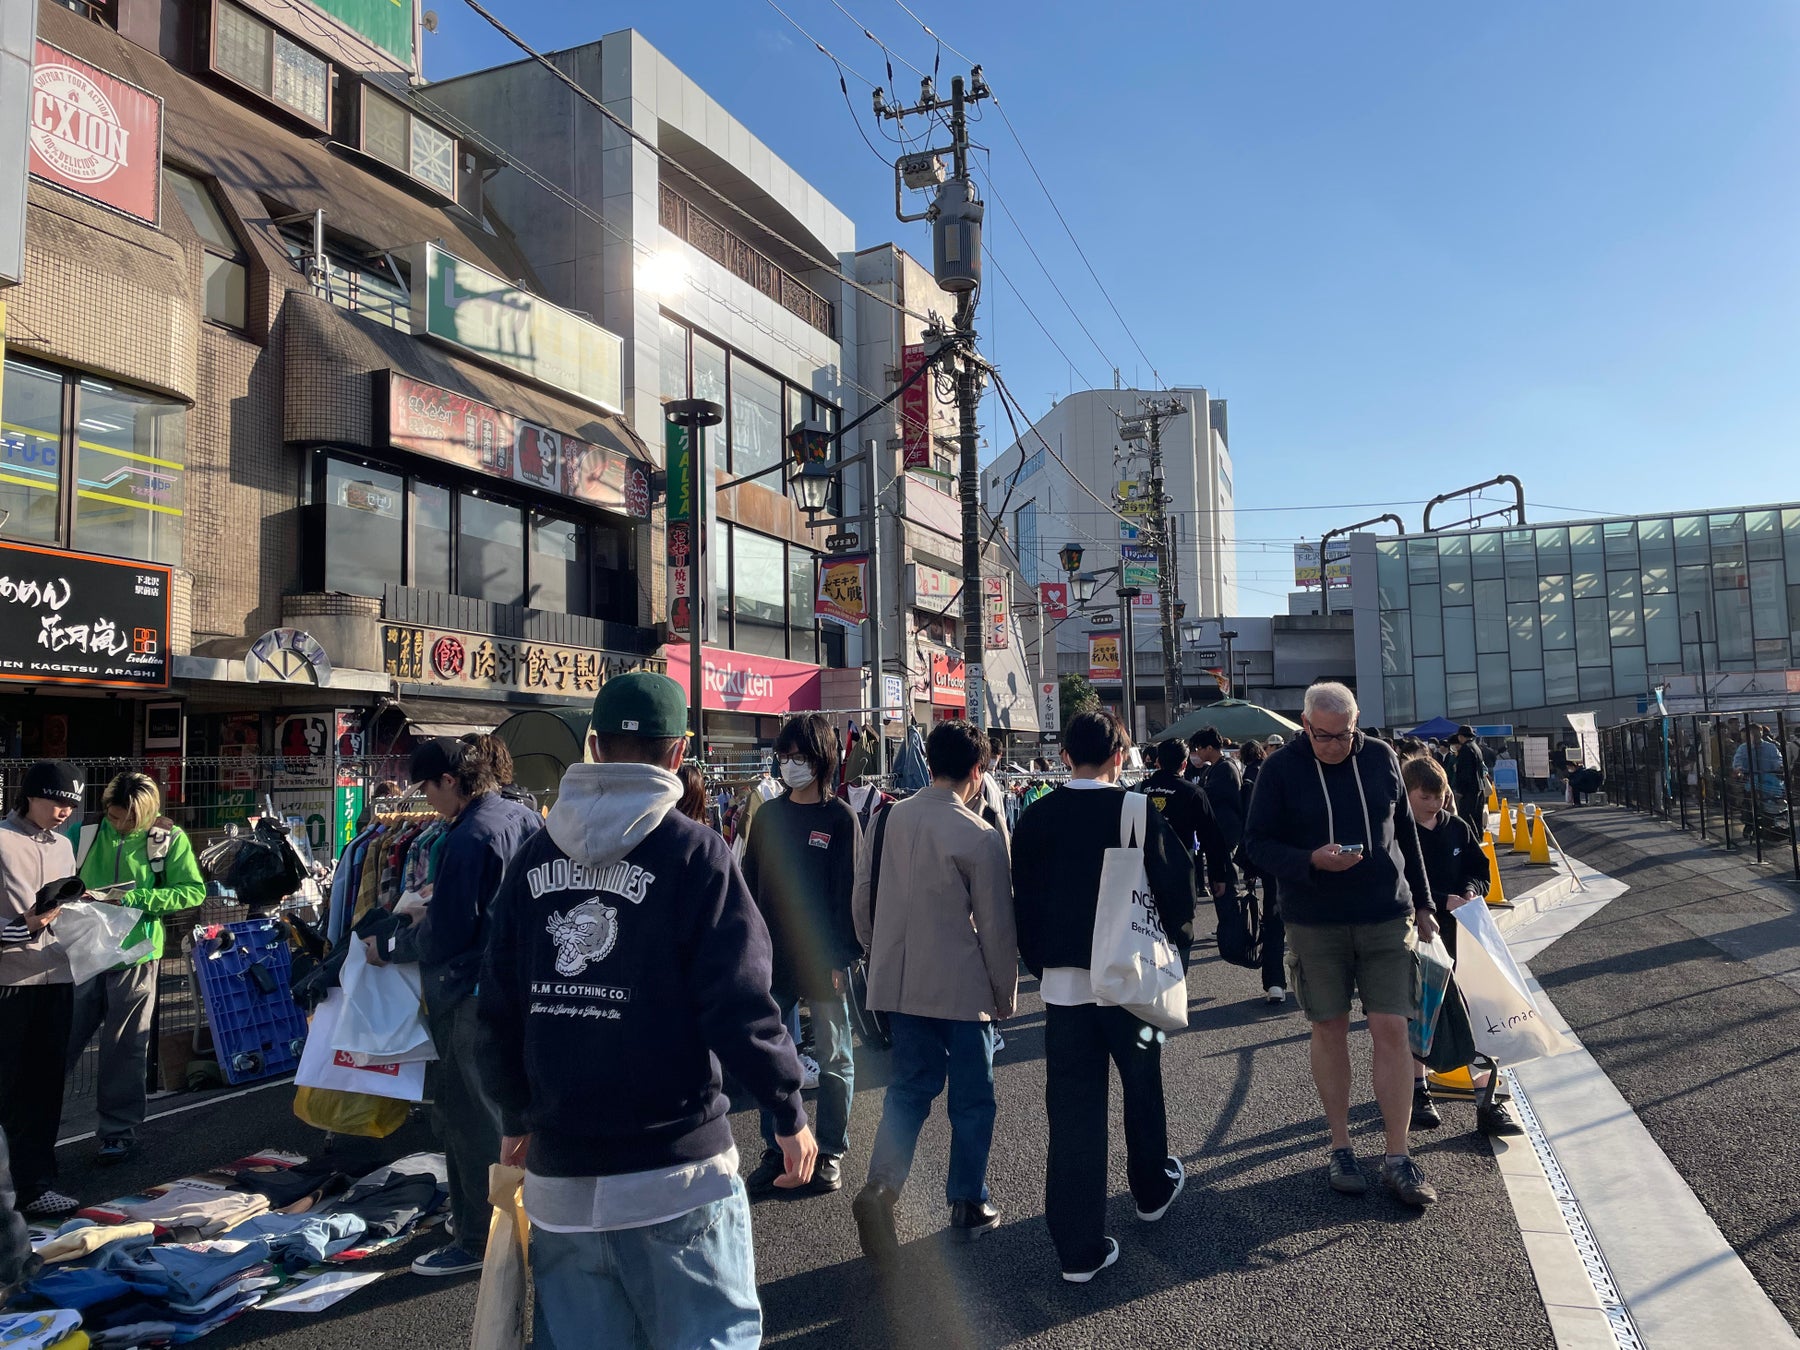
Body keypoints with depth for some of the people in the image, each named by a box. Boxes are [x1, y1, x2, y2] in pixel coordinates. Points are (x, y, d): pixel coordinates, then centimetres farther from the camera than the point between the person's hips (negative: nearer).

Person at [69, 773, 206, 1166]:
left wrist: (133, 897, -17)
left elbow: (194, 891, -9)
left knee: (124, 1048, 10)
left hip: (133, 954, -2)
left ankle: (120, 1131, 22)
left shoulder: (169, 839, -6)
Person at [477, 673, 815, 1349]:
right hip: (675, 1167, -5)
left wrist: (517, 1118, 22)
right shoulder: (694, 851, -11)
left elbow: (500, 1007, 9)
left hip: (557, 1170, 5)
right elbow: (739, 1002, -14)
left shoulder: (534, 856, 4)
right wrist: (789, 1113, -2)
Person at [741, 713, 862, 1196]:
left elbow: (848, 892, -8)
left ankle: (831, 1153, 20)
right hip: (773, 958, 4)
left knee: (833, 1059, 8)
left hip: (823, 961, -4)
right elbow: (750, 883, 9)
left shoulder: (840, 818, -5)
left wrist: (840, 957, -13)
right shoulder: (768, 815, 7)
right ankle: (775, 1151, 21)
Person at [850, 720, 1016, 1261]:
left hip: (899, 983, 4)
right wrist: (1006, 994, 3)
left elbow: (862, 900, 8)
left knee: (908, 1087, 14)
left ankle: (881, 1185, -3)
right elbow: (997, 927, -10)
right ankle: (968, 1205, 22)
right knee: (972, 1096, 12)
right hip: (963, 988, -4)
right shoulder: (980, 837, -15)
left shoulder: (888, 820, -1)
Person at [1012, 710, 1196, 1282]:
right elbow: (1175, 887, -6)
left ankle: (1079, 1247, 7)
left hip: (1063, 980, 2)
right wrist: (1175, 951, 9)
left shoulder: (1036, 818, -1)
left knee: (1072, 1106, 4)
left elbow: (1023, 901, 5)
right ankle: (1153, 1189, 44)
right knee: (1142, 1086, 22)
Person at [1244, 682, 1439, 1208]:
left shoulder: (1381, 759, 3)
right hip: (1314, 923, -1)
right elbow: (1256, 841, -5)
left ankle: (1398, 1158, 8)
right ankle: (1340, 1147, 22)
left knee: (1391, 1031, -2)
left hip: (1386, 918, 1)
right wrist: (1311, 861, -21)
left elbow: (1406, 833, 12)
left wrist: (1422, 902, 14)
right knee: (1329, 1031, 8)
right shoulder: (1280, 770, -5)